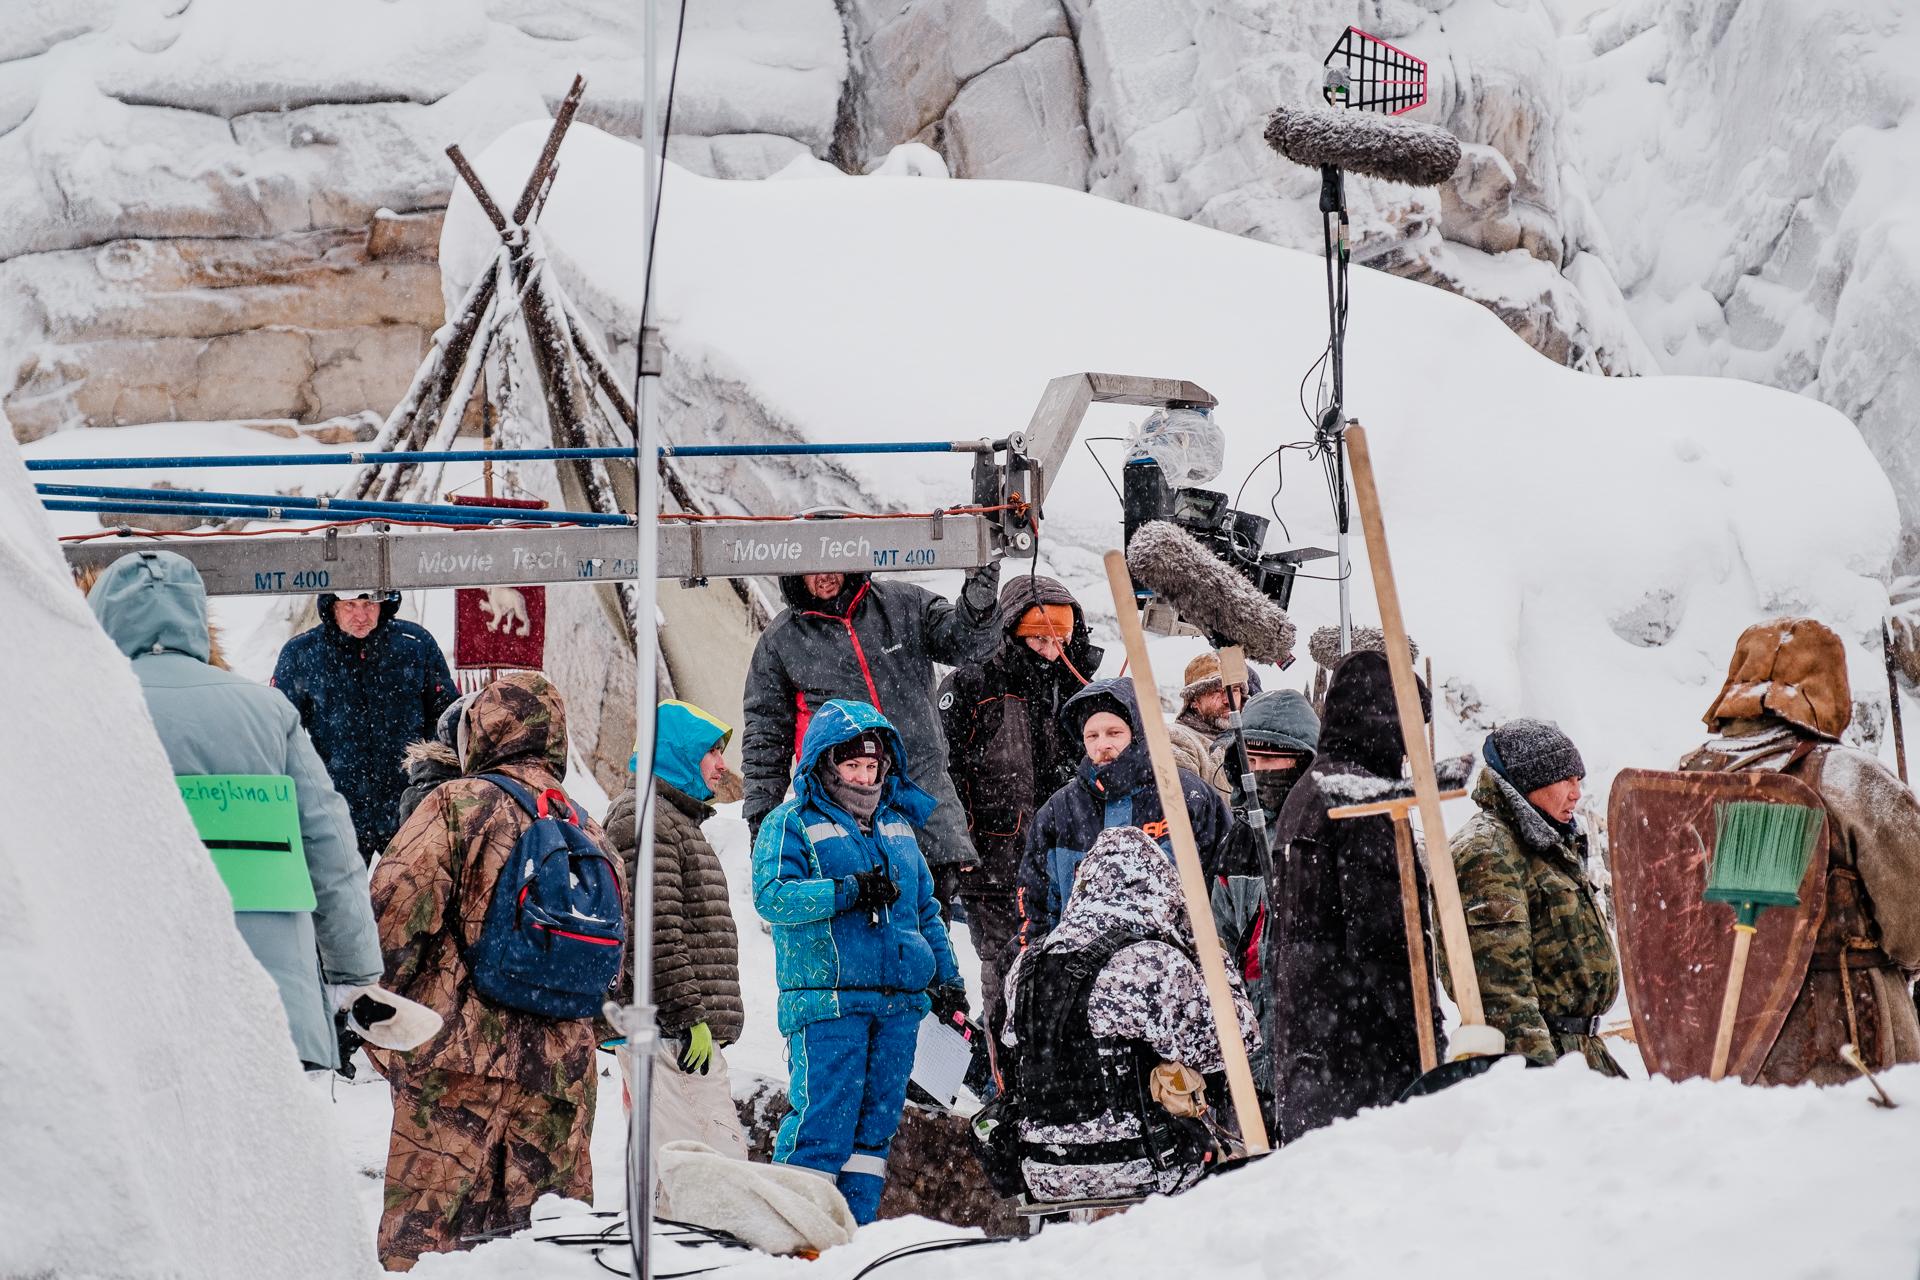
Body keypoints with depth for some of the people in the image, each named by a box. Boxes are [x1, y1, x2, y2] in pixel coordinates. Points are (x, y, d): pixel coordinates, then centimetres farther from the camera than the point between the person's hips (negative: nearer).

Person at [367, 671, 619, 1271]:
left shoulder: (460, 804, -3)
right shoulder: (591, 836, 17)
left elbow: (394, 912, -11)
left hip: (457, 1062, -6)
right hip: (561, 1076, 6)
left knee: (420, 1238, -7)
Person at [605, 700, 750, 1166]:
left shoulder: (676, 817, 25)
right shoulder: (644, 818, -10)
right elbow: (653, 930, -19)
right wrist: (689, 1016, -20)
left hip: (683, 1028, 11)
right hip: (674, 1033, -11)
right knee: (718, 1166, -17)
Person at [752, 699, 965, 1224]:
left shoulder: (897, 822, 19)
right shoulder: (792, 823, -1)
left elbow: (925, 906, 27)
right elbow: (772, 896, -15)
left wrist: (946, 974, 20)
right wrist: (849, 891, -22)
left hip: (899, 1002, 6)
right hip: (827, 1002, -6)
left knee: (877, 1121, 7)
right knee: (823, 1119, -10)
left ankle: (855, 1225, 13)